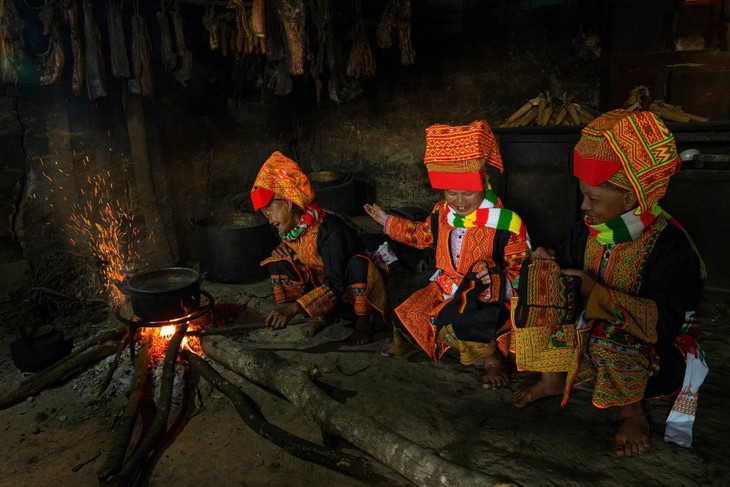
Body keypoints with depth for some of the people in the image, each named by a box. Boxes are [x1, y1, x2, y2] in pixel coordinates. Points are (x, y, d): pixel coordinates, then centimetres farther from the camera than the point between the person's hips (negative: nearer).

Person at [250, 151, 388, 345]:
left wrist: (293, 308, -45)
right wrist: (282, 248, -13)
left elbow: (335, 285, -37)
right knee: (278, 263, -13)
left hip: (353, 279, -6)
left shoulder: (328, 229, -32)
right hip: (319, 280, 7)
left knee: (358, 263, -39)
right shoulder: (291, 227, -9)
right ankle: (319, 316, -4)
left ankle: (364, 321, -15)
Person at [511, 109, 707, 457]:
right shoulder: (588, 232, -4)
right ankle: (553, 377, 5)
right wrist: (545, 265, -13)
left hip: (657, 350, -6)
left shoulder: (669, 244, -24)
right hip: (595, 332, 7)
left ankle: (630, 411, -8)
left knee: (607, 338, -38)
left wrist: (597, 292, -33)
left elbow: (664, 324, -32)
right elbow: (564, 262, 12)